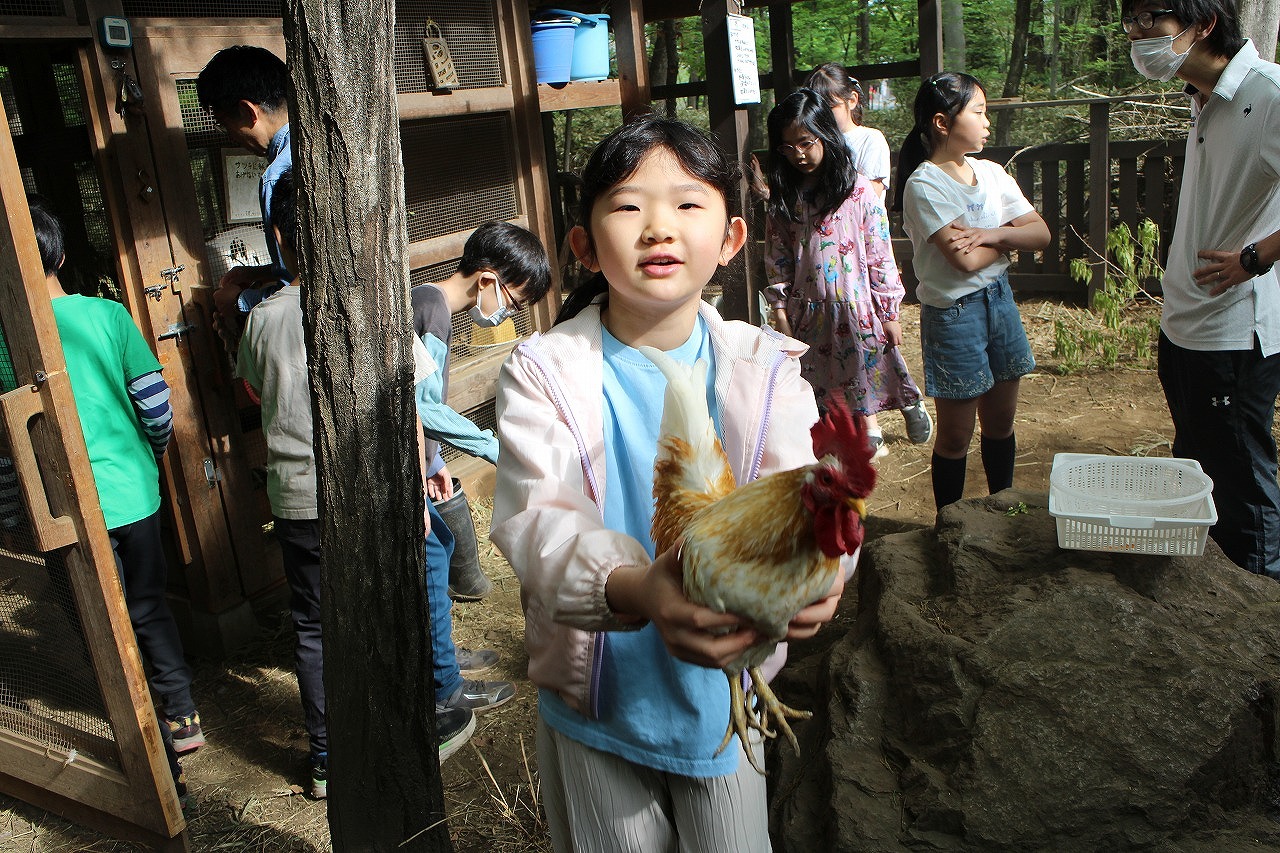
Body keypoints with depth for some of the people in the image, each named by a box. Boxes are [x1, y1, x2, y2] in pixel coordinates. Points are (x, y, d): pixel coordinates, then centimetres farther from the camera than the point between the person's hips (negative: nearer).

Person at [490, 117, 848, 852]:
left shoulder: (766, 368, -7)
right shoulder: (544, 372, -13)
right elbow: (534, 519, -26)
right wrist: (632, 590, -46)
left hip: (724, 692, 2)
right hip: (594, 705, -1)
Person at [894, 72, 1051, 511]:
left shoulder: (991, 173, 5)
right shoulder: (924, 184, -16)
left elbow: (1041, 234, 1)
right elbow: (966, 260, -24)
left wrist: (992, 234, -17)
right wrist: (1011, 234, -7)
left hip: (1000, 299, 7)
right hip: (954, 313, -6)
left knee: (1000, 422, 17)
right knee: (955, 435, 6)